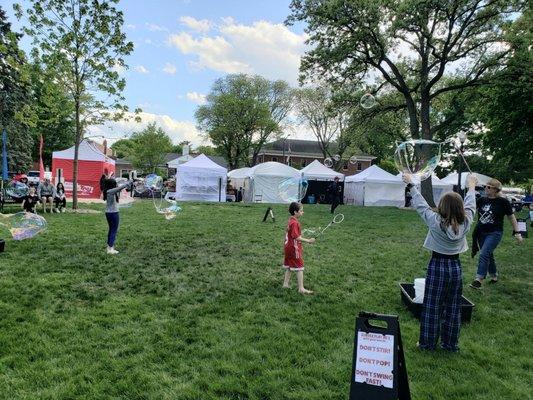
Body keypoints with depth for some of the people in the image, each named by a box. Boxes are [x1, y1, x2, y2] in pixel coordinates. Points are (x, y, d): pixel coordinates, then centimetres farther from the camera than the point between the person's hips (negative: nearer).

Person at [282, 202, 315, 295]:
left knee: (289, 266, 17)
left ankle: (286, 283, 25)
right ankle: (301, 288, 0)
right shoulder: (294, 223, -22)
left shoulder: (291, 221, 8)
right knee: (299, 267, -4)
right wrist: (308, 240, -22)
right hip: (294, 248, -10)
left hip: (288, 247, 10)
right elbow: (297, 237, -25)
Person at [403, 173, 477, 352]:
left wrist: (411, 184, 2)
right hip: (455, 266, 4)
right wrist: (472, 186, 25)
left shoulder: (436, 222, -19)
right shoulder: (466, 223, -9)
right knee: (453, 308, 15)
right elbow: (470, 206, 9)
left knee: (432, 308, 7)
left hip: (437, 266, -4)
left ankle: (428, 343, 18)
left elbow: (421, 205, -10)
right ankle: (450, 343, 27)